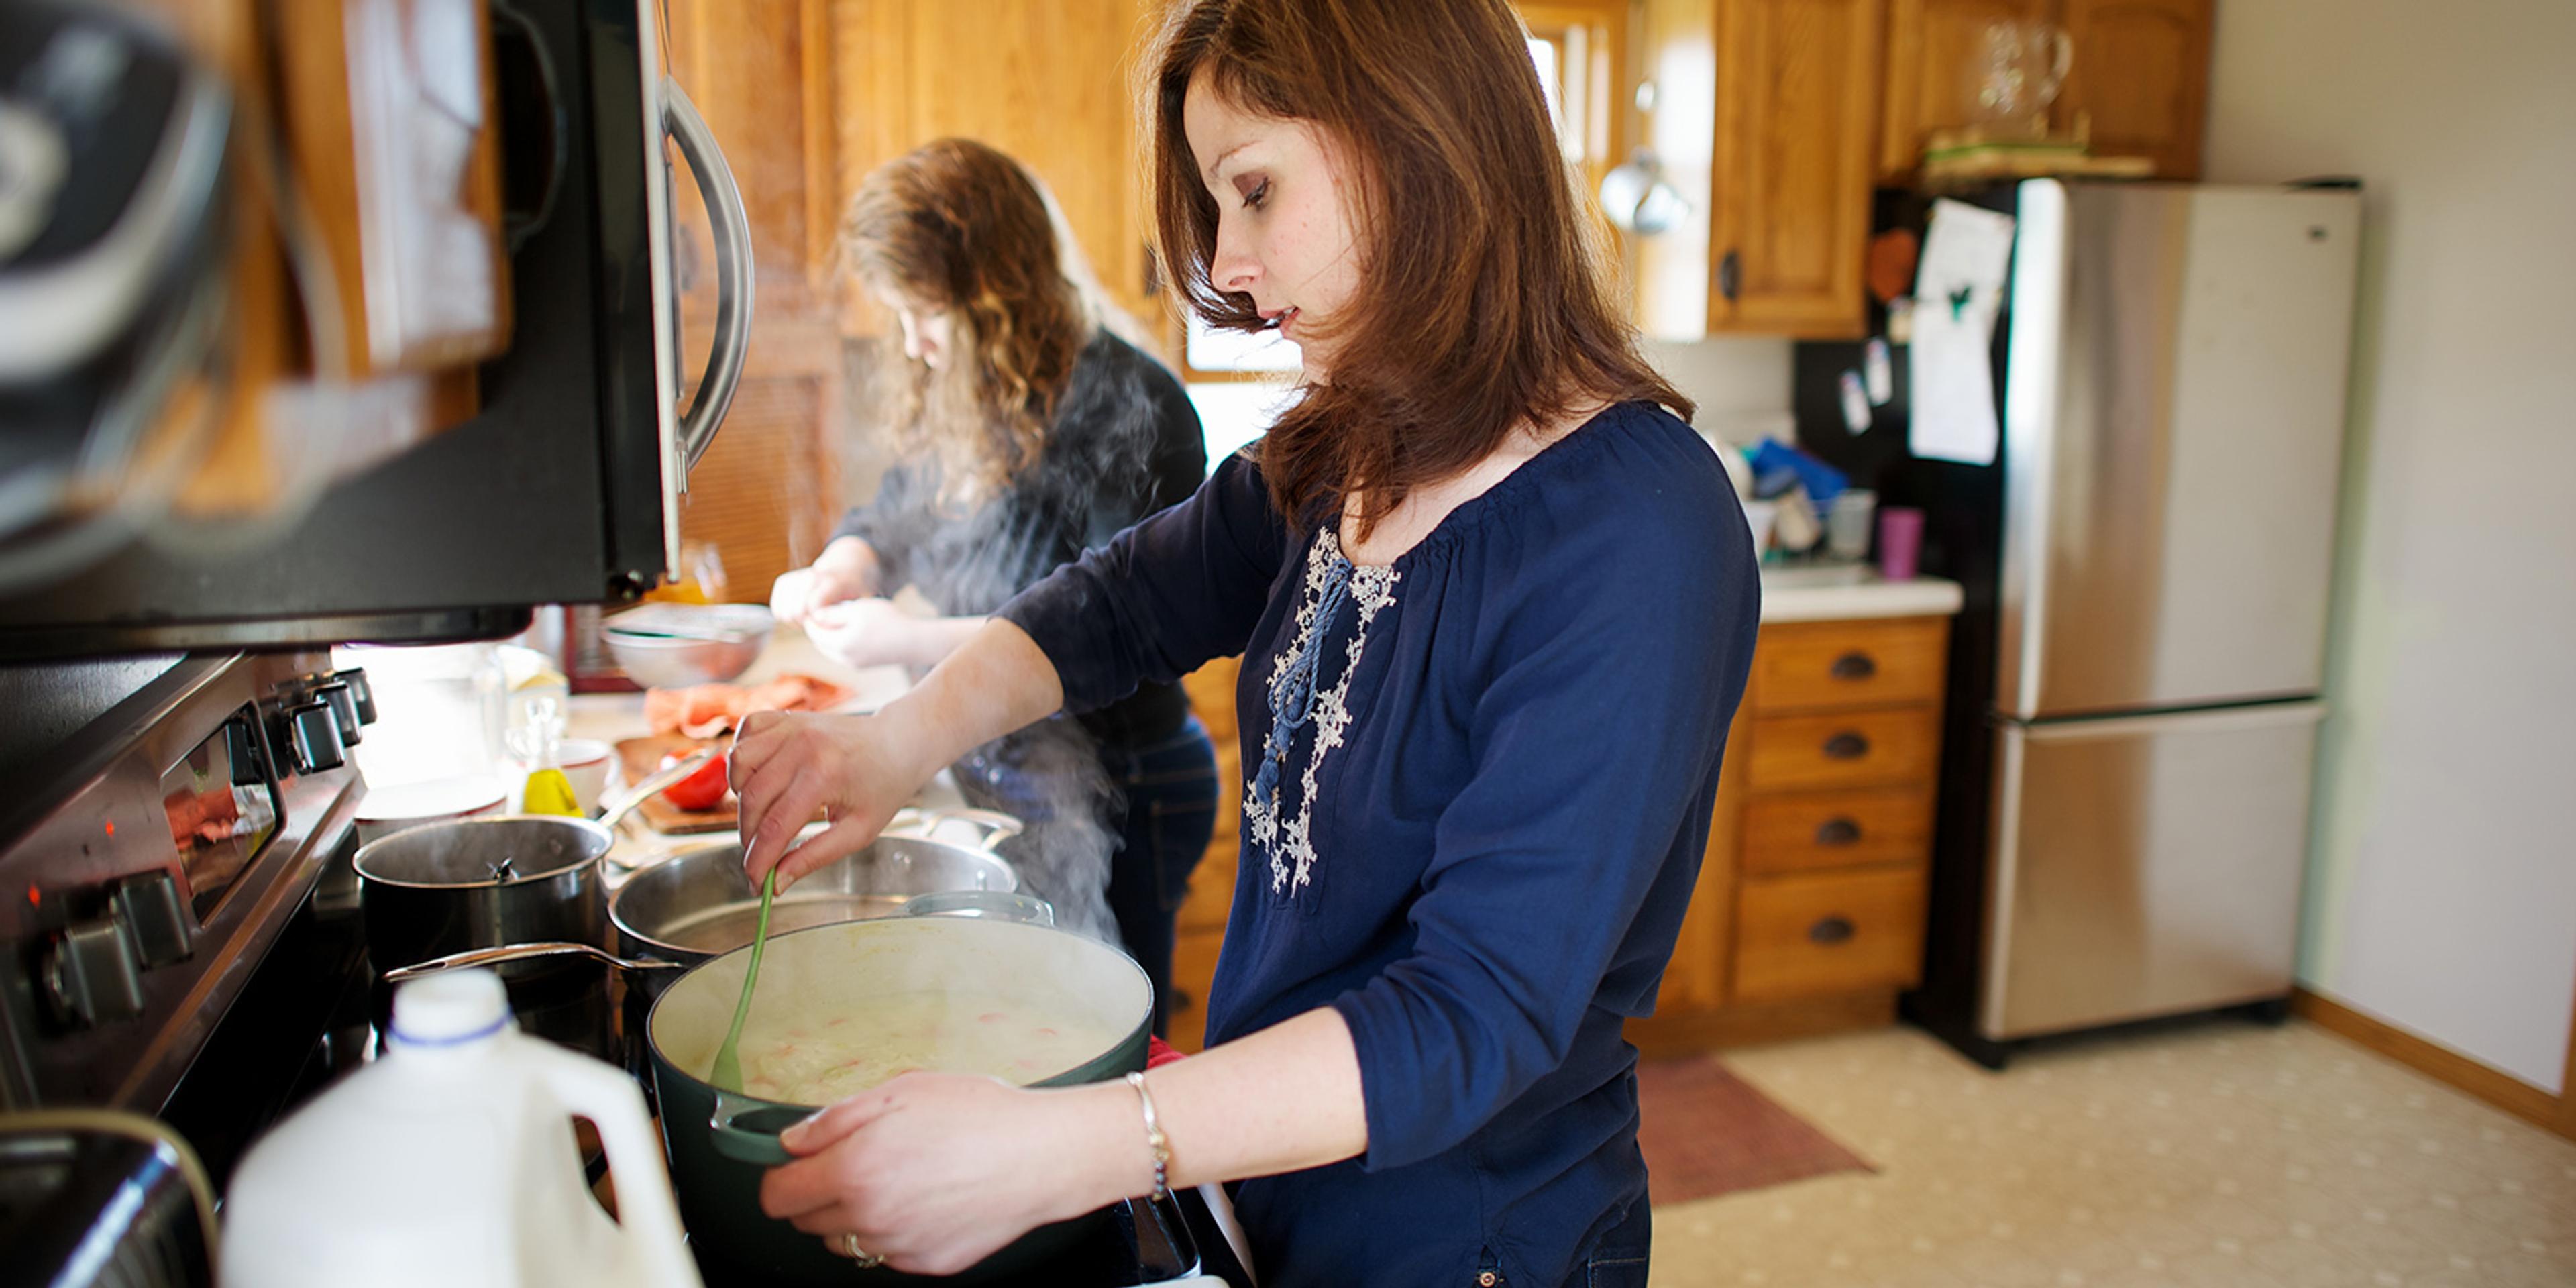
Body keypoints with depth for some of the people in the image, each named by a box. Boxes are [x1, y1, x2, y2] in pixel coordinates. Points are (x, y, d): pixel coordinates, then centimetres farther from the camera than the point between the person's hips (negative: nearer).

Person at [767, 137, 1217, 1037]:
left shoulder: (1129, 408, -19)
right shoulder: (957, 398, 5)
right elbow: (890, 520, 20)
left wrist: (913, 641, -23)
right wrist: (837, 574, -3)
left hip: (1110, 794, -8)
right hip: (992, 775, 8)